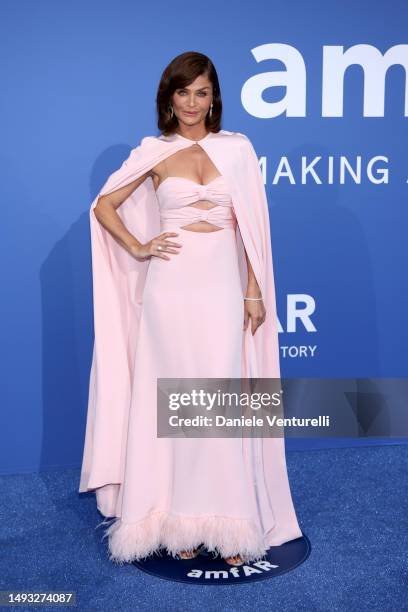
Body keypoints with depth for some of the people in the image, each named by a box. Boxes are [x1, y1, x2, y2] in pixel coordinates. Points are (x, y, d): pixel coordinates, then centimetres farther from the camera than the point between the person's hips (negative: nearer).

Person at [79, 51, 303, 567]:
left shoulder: (237, 148, 6)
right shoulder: (153, 152, 6)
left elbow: (252, 226, 5)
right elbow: (104, 204, 12)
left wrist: (255, 292, 1)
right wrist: (138, 248, -1)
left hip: (222, 288, 0)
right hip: (170, 288, 0)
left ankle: (229, 523, 15)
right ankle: (180, 522, 18)